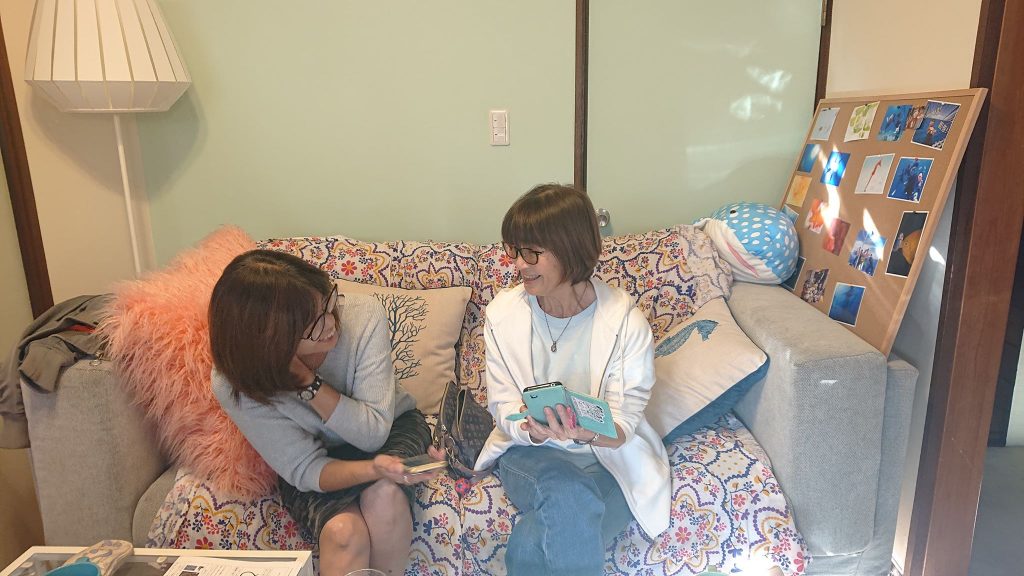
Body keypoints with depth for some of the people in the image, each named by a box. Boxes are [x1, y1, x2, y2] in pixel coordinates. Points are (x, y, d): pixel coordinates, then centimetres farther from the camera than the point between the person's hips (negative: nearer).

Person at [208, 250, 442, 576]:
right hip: (314, 462, -1)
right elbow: (307, 469, -21)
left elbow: (373, 433, -24)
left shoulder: (363, 316, -28)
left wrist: (307, 381, -37)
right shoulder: (235, 387, -26)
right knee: (344, 532, -31)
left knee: (385, 494, -32)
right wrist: (373, 467, -42)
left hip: (393, 429, 1)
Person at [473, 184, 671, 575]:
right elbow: (502, 407, -3)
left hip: (609, 458, -1)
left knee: (531, 544, -30)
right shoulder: (502, 313, -6)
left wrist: (588, 433, -36)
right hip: (529, 453, 2)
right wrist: (531, 427, -27)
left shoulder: (626, 322, -14)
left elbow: (623, 426, -12)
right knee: (569, 495, -35)